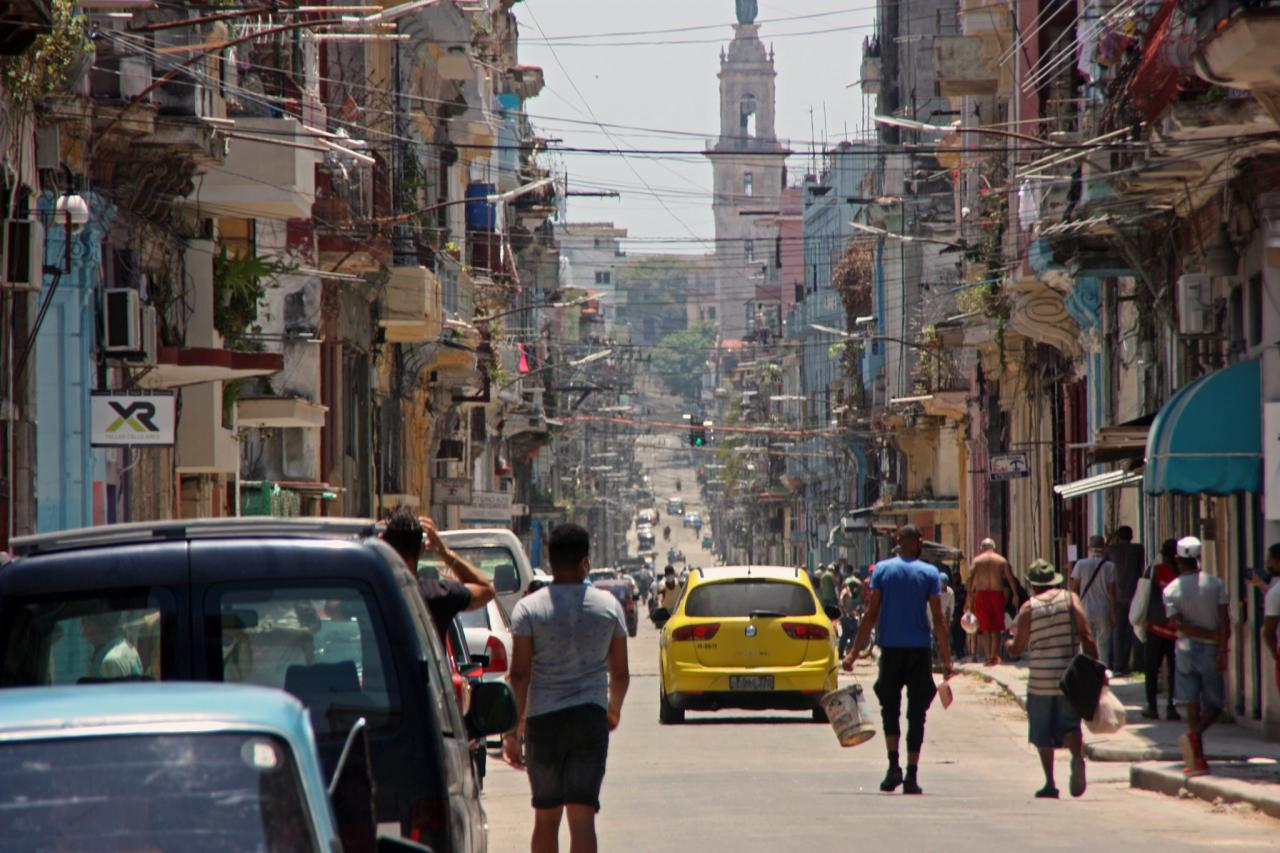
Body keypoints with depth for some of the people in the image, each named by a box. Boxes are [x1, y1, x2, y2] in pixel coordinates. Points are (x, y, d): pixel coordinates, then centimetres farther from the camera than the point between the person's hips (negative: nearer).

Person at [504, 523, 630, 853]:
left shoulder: (528, 609, -4)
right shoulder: (609, 606, 2)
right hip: (590, 717, 0)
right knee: (582, 815, -4)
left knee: (546, 817, 12)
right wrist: (614, 710, 28)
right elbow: (620, 673, 9)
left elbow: (519, 675, -8)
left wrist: (514, 731, -4)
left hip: (544, 718, 0)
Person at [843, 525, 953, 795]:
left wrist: (854, 652, 1)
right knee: (916, 713, 4)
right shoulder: (929, 573, -1)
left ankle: (894, 765, -8)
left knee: (890, 707, 11)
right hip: (921, 650, -1)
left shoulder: (882, 569, 1)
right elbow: (938, 618, -4)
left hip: (891, 648, 1)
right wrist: (946, 659, -1)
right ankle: (912, 775, 0)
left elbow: (871, 614, -3)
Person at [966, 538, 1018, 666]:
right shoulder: (1002, 561, 7)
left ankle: (988, 657, -4)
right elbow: (1011, 580, 1)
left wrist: (970, 597, -6)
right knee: (996, 628, 11)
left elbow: (970, 579, -6)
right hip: (997, 594, 1)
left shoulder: (977, 560, 4)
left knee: (985, 628, 3)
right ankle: (995, 656, 9)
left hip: (982, 594, -1)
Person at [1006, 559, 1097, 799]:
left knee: (1043, 734, 10)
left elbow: (1016, 648, 2)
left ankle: (1050, 783, 7)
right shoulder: (1070, 599, 2)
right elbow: (1087, 637, -5)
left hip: (1041, 678, -1)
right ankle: (1077, 756, -25)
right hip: (1070, 677, 1)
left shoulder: (1028, 607, 0)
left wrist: (1009, 644, 25)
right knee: (1069, 725, 6)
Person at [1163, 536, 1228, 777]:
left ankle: (1198, 760, 2)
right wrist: (1222, 650, -11)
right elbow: (1224, 620, -11)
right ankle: (1194, 734, -21)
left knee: (1192, 707, 5)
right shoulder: (1214, 583, -3)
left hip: (1186, 651, 1)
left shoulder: (1171, 590, -3)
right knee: (1214, 705, 8)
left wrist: (1210, 635, -8)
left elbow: (1179, 625, -13)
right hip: (1211, 650, -1)